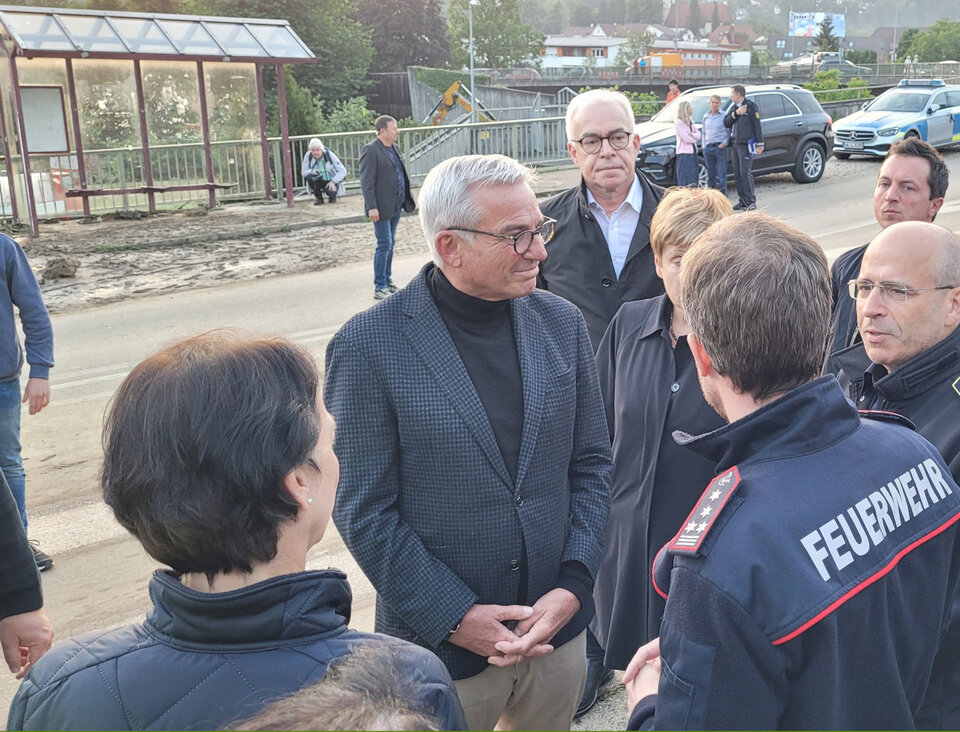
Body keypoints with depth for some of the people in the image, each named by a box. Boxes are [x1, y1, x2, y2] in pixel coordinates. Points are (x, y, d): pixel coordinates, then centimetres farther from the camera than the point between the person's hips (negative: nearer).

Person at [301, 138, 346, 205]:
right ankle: (319, 198, -6)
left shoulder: (329, 154, -16)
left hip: (331, 181, -2)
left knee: (330, 191, -35)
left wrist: (333, 181, -28)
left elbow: (343, 171, -15)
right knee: (309, 176, -30)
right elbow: (303, 172, -8)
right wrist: (311, 171, -30)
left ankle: (333, 196, 7)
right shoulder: (308, 155, -12)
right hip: (319, 181, 2)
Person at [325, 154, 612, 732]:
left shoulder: (562, 323, 0)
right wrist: (454, 617, -14)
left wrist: (573, 584, -6)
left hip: (558, 625, 4)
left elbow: (591, 463, 4)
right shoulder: (369, 346, -14)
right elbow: (364, 510, -11)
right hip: (442, 643, -4)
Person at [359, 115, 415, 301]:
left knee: (390, 244, 15)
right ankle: (379, 288, 1)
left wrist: (408, 200, 17)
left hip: (395, 206, 8)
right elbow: (367, 182, -17)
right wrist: (371, 207, -22)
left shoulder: (394, 148, 13)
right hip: (382, 208, -8)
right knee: (384, 245, -6)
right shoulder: (370, 150, -13)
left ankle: (387, 281, 25)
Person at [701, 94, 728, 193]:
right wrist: (703, 145, 12)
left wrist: (724, 143, -11)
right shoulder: (706, 116, 13)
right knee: (710, 175, 8)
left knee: (721, 175, -7)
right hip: (708, 148, 5)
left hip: (720, 147, -5)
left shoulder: (724, 116, -2)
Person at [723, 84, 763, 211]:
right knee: (738, 174, 7)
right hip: (736, 144, 8)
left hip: (746, 144, -8)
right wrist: (736, 113, -10)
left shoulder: (750, 106, -5)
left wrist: (760, 144, -12)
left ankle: (751, 201, -9)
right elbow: (726, 123, 6)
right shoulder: (733, 107, 17)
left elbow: (757, 125, -8)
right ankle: (743, 201, 13)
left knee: (746, 173, -12)